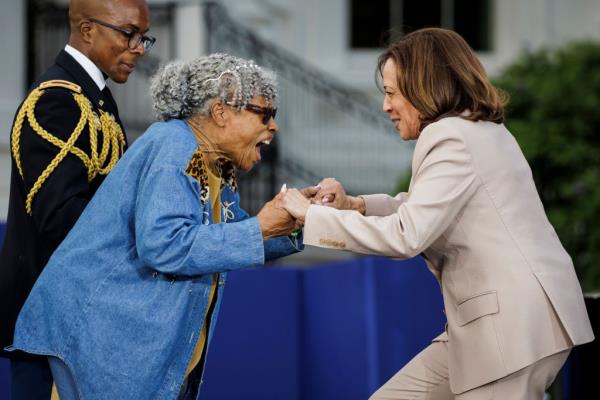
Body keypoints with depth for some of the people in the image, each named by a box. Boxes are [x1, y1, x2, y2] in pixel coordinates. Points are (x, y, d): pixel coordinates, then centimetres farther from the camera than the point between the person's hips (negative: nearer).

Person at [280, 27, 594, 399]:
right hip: (496, 317, 11)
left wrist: (313, 214, -11)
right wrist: (356, 204, 13)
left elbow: (406, 236, -21)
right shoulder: (478, 129, 18)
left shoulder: (453, 139, -15)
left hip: (515, 321, -11)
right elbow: (428, 210, 28)